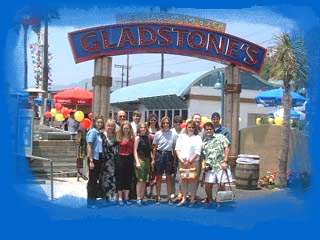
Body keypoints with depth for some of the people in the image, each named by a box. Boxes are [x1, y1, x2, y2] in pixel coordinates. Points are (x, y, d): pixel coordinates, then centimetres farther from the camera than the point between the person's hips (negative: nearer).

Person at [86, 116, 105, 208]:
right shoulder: (93, 131, -10)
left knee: (96, 180, 14)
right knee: (92, 180, 0)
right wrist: (91, 160, -19)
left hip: (99, 158, 7)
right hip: (94, 158, -7)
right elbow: (89, 146, -15)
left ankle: (94, 199, 24)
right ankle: (90, 202, 9)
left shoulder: (99, 133, 11)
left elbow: (100, 147, 12)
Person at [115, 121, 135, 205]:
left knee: (128, 179, 8)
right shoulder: (119, 137, -3)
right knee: (120, 179, 5)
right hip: (120, 159, -2)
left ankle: (126, 197, 18)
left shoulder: (132, 138, 3)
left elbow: (134, 150, 3)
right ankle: (120, 198, 13)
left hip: (129, 159, 2)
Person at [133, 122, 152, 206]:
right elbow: (135, 150, -8)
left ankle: (142, 197, 13)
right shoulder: (137, 138, -4)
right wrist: (137, 162, -14)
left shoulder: (147, 137, 10)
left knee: (144, 180, 7)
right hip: (140, 159, -5)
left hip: (147, 160, 5)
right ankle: (138, 198, -6)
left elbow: (149, 150, 14)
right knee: (140, 180, -9)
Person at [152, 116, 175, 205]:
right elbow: (154, 148, 5)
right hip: (159, 155, 0)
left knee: (169, 177, 5)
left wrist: (174, 158, 0)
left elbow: (174, 147, 4)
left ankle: (169, 197, 12)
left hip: (169, 155, 0)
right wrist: (153, 159, 1)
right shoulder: (158, 134, 0)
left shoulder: (172, 134, -1)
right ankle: (158, 197, 16)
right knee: (159, 177, 7)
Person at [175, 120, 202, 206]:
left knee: (193, 180, -1)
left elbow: (197, 152, -5)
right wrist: (180, 159, -6)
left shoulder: (197, 138, 2)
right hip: (182, 162, 3)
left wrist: (190, 161, -11)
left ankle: (192, 199, 7)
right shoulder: (181, 136, 11)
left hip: (193, 162, -3)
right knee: (183, 179, 5)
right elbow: (177, 148, 7)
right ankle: (184, 198, 13)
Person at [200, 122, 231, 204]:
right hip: (209, 167, 3)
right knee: (207, 185, 0)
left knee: (222, 185, -1)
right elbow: (203, 156, 16)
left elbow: (227, 148, -2)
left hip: (221, 165, -3)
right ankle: (209, 199, 22)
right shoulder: (204, 142, 14)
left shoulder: (220, 137, 4)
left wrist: (225, 161, -9)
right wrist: (203, 165, -2)